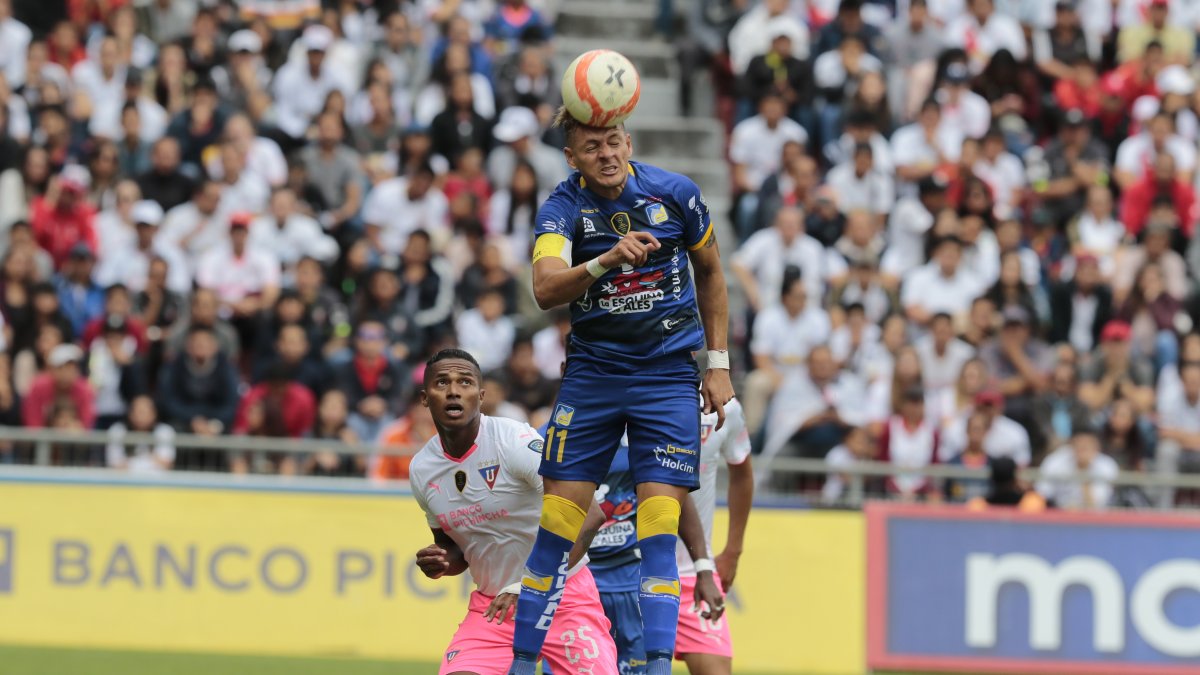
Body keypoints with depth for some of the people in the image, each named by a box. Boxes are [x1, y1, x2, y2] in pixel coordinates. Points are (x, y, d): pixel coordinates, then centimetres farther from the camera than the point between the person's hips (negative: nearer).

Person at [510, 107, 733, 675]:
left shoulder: (675, 195, -5)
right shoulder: (563, 208, -9)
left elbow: (709, 272, 12)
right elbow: (545, 289, -27)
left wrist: (719, 365, 9)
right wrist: (606, 261, -44)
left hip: (667, 373, 0)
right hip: (592, 370, 0)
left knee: (658, 530, -11)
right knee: (557, 521, -2)